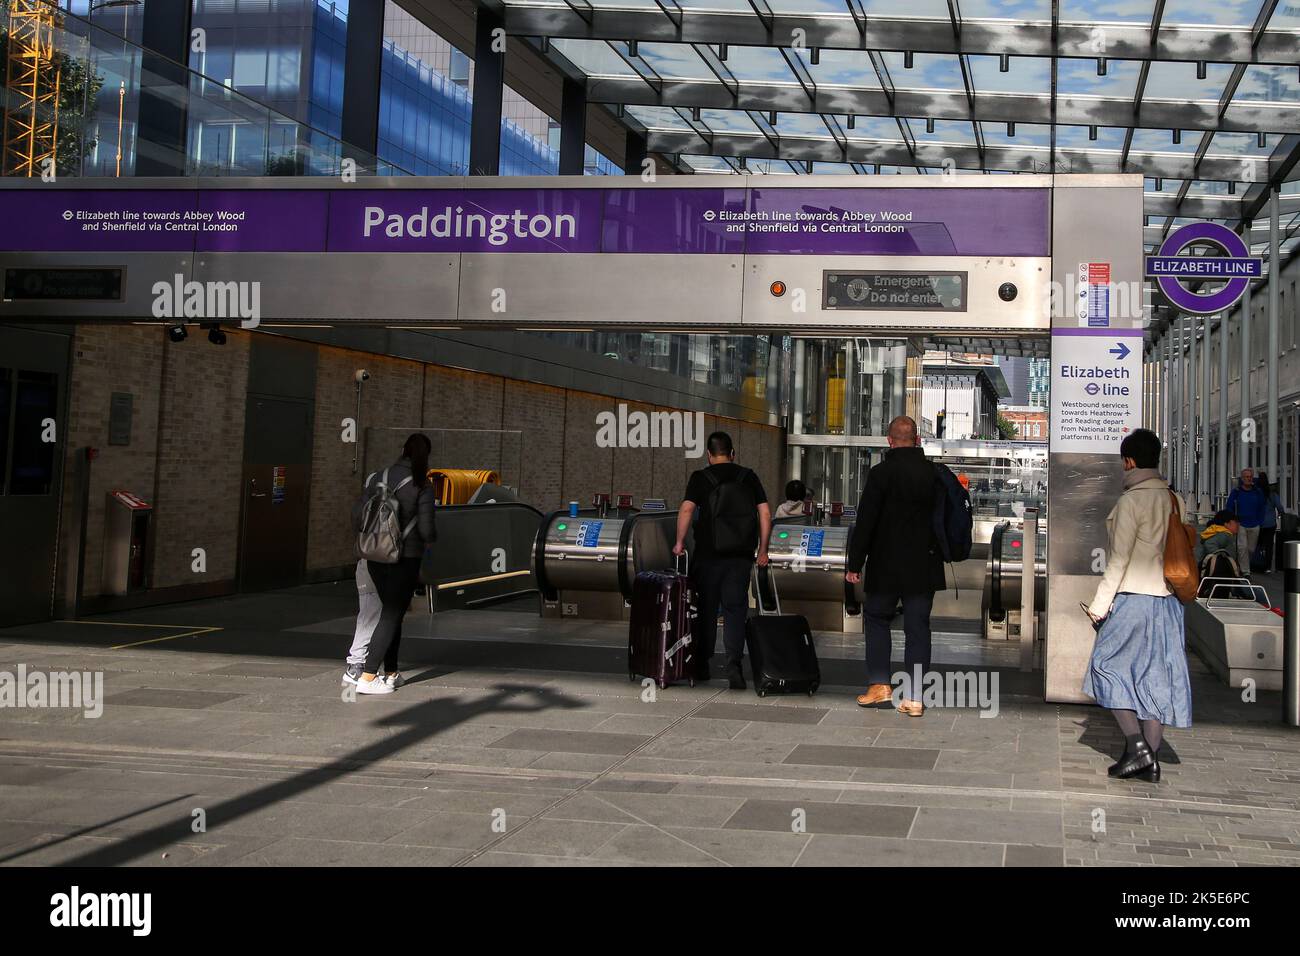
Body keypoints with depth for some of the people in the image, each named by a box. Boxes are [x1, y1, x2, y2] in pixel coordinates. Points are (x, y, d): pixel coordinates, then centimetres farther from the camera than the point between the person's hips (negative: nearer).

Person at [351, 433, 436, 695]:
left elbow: (357, 516, 4)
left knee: (391, 613, 19)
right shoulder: (422, 486, -11)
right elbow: (426, 529, -14)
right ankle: (367, 677, -5)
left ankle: (391, 673, 23)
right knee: (391, 616, 2)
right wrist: (432, 537, 10)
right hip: (406, 558, -5)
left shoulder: (378, 478, 2)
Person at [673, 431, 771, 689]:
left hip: (708, 554, -1)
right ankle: (734, 666, -13)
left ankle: (701, 666, 20)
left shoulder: (701, 477, 0)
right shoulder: (749, 477, 7)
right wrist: (762, 550, 9)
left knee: (706, 610, 11)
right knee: (735, 610, 2)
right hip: (741, 556, 1)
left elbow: (687, 509, -13)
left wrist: (680, 542, -4)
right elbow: (765, 513, 3)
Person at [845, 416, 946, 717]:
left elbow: (865, 522, -11)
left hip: (886, 566, -3)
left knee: (876, 618, 14)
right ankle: (914, 697, 5)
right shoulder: (935, 473, 3)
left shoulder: (880, 473, -11)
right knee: (918, 627, 6)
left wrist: (854, 564, -6)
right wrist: (938, 554, 23)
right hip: (924, 567, 3)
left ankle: (879, 683, 7)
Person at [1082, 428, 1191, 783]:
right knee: (1156, 675, 8)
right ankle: (1150, 759, 10)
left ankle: (1136, 746, -6)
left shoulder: (1131, 501, -13)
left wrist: (1100, 603, -9)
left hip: (1134, 597, -7)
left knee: (1109, 666, 3)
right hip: (1168, 598, 7)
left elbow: (1119, 558, -14)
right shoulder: (1175, 500, 9)